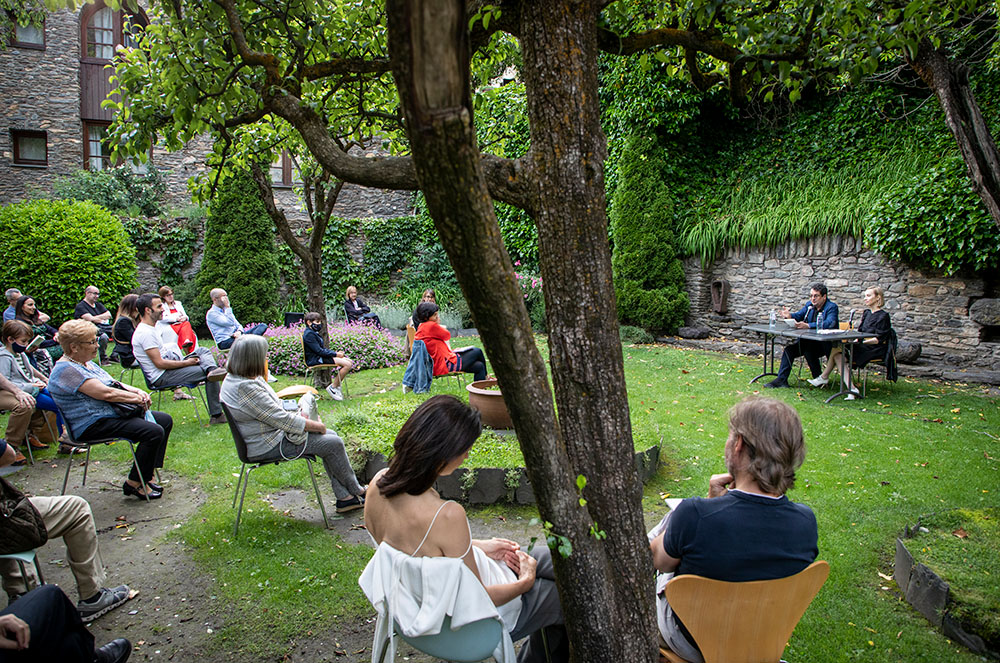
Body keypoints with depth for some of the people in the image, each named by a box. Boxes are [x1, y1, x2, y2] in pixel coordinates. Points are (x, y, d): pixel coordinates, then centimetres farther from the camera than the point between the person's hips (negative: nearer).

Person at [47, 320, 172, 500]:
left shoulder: (86, 362, 15)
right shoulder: (66, 370, -18)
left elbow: (113, 383, 19)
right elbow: (105, 393, -24)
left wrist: (138, 391, 0)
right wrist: (138, 398, -14)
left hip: (111, 413, 11)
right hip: (92, 426, -11)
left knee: (165, 420, 6)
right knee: (154, 431, -25)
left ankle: (146, 475, 5)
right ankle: (134, 483, -10)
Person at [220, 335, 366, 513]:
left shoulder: (236, 378, 5)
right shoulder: (246, 388, -28)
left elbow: (274, 408, 14)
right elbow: (281, 419, -25)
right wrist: (317, 426, -13)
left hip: (273, 432, 11)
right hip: (268, 446, -11)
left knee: (331, 436, 7)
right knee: (334, 443, -8)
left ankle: (345, 498, 10)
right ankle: (356, 490, 14)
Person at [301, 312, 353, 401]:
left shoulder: (314, 333, 20)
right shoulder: (309, 334, -14)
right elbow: (319, 351, -20)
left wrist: (336, 353, 4)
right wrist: (335, 354, -16)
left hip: (321, 357, 11)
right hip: (316, 360, -11)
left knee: (350, 362, 3)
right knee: (347, 364, -22)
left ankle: (336, 385, 3)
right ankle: (333, 387, -13)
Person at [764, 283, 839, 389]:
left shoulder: (831, 307, -12)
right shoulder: (809, 305, 7)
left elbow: (830, 323, -30)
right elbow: (799, 315, 15)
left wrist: (808, 325, -41)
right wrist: (789, 316, -11)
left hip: (826, 344, -7)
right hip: (809, 342, 7)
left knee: (808, 348, -32)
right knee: (789, 349, -7)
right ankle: (781, 379, -6)